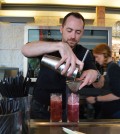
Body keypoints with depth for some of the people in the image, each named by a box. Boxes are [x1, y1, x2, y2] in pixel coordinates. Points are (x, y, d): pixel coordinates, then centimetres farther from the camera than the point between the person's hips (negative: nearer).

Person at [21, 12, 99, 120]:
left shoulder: (84, 53, -4)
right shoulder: (49, 46, -9)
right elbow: (25, 50, -31)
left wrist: (94, 74, -38)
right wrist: (61, 45, -45)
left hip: (67, 111, 1)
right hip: (40, 109, -1)